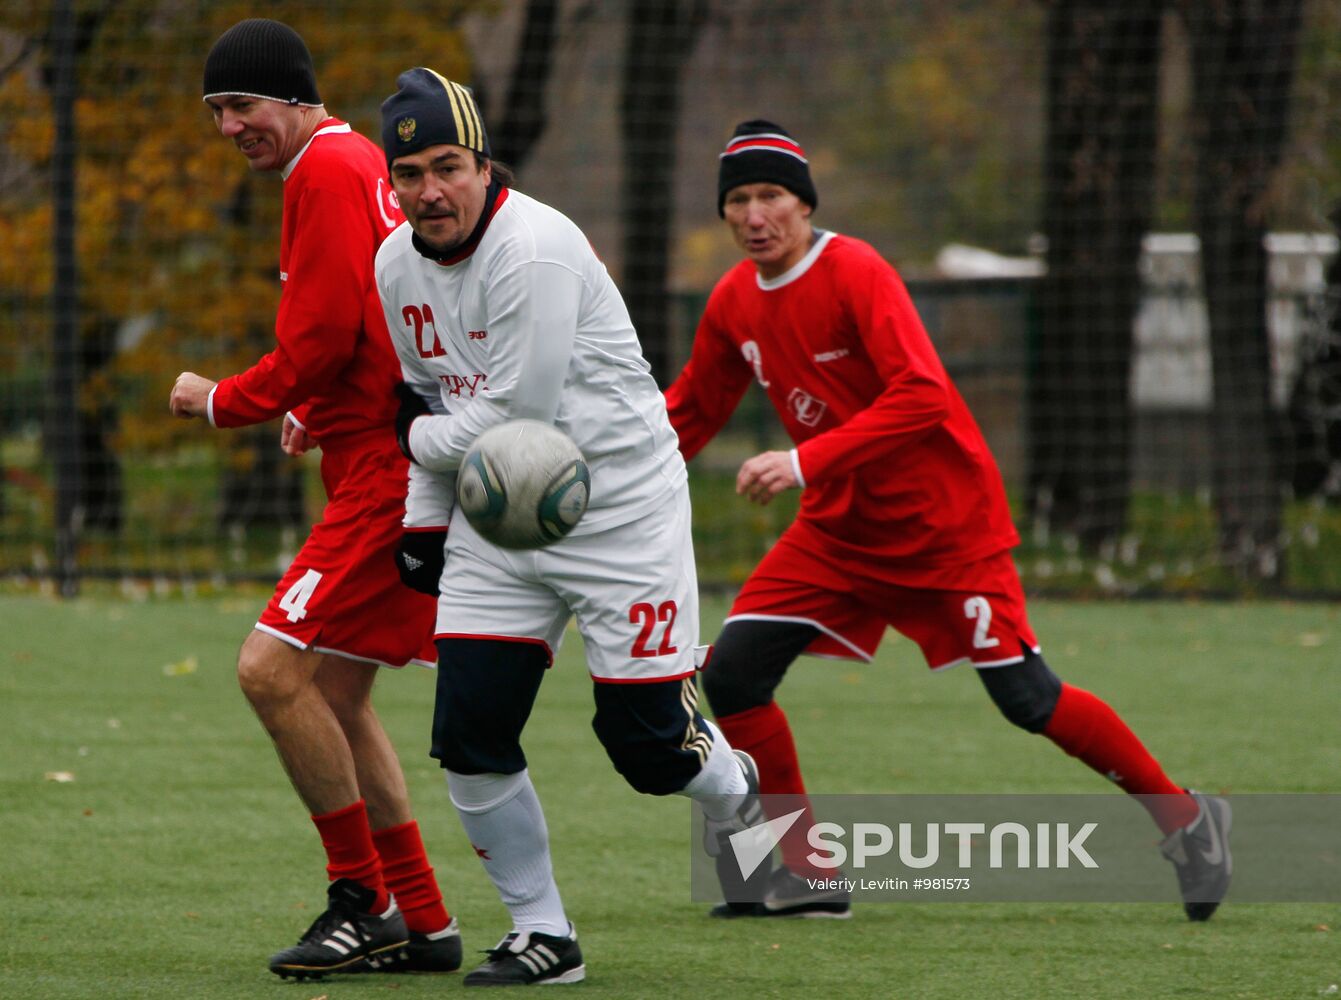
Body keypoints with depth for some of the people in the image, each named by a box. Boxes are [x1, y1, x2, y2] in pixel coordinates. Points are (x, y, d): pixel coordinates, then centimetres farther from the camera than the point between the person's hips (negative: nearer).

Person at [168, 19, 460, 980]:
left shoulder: (327, 173, -11)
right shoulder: (362, 163, 19)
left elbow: (321, 340, -16)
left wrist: (220, 399, -3)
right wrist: (315, 412, 16)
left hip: (390, 471, -11)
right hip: (391, 461, 11)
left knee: (273, 669, -14)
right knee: (336, 694, 13)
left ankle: (366, 904, -8)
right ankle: (422, 925, 15)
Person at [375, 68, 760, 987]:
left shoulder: (535, 250, -23)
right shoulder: (398, 265, 3)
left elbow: (515, 419, -22)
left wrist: (421, 437, -6)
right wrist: (424, 523, 14)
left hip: (620, 511, -7)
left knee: (644, 742, -3)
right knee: (469, 739, -4)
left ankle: (732, 787, 33)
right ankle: (543, 936, 10)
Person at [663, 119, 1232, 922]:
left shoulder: (855, 274, -19)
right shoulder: (735, 304, 3)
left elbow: (923, 396, -30)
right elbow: (691, 411, 16)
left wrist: (806, 462, -35)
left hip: (945, 522, -7)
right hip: (839, 527, 7)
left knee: (1027, 698, -8)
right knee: (733, 675, -7)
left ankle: (1185, 818, 10)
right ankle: (805, 873, 3)